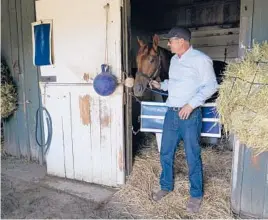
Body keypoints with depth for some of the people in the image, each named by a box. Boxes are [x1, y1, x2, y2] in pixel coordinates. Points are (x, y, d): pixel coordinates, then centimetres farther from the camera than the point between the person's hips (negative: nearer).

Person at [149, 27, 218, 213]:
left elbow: (211, 86, -14)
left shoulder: (200, 59, -11)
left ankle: (196, 195, 25)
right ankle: (166, 186, 35)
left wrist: (191, 104, -22)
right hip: (171, 113, 7)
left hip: (190, 115, -7)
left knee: (192, 157, 5)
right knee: (166, 153, 14)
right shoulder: (174, 60, 13)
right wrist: (161, 85, 10)